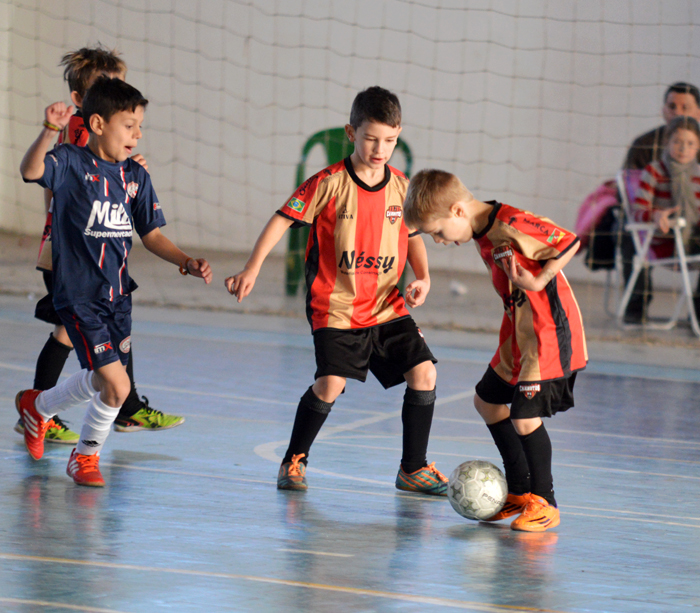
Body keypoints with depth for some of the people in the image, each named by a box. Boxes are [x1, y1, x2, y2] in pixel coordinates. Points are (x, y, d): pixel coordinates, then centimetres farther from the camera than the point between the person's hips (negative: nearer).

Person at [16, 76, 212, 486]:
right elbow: (31, 170, -32)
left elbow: (151, 234, 12)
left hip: (118, 294, 7)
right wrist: (50, 131, -49)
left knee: (101, 381, 15)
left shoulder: (136, 176, 6)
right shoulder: (72, 163, -12)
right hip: (79, 296, -7)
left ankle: (38, 406, 43)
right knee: (116, 386, -10)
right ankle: (87, 456, 18)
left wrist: (187, 263, -3)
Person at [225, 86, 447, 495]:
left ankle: (413, 469, 10)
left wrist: (423, 278, 0)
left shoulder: (401, 188, 4)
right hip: (335, 307, -4)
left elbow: (414, 237, 17)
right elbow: (283, 219, -6)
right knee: (331, 382, -18)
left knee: (424, 372, -7)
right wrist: (252, 269, -14)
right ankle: (295, 460, 7)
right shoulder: (329, 184, -9)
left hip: (388, 306, 4)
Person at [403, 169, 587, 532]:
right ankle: (519, 490, 30)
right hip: (519, 334, 11)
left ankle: (544, 504, 6)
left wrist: (539, 281, -21)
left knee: (524, 416, -11)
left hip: (550, 332, -11)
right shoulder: (481, 233, 6)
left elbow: (569, 243, -20)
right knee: (487, 400, 19)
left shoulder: (512, 224, -23)